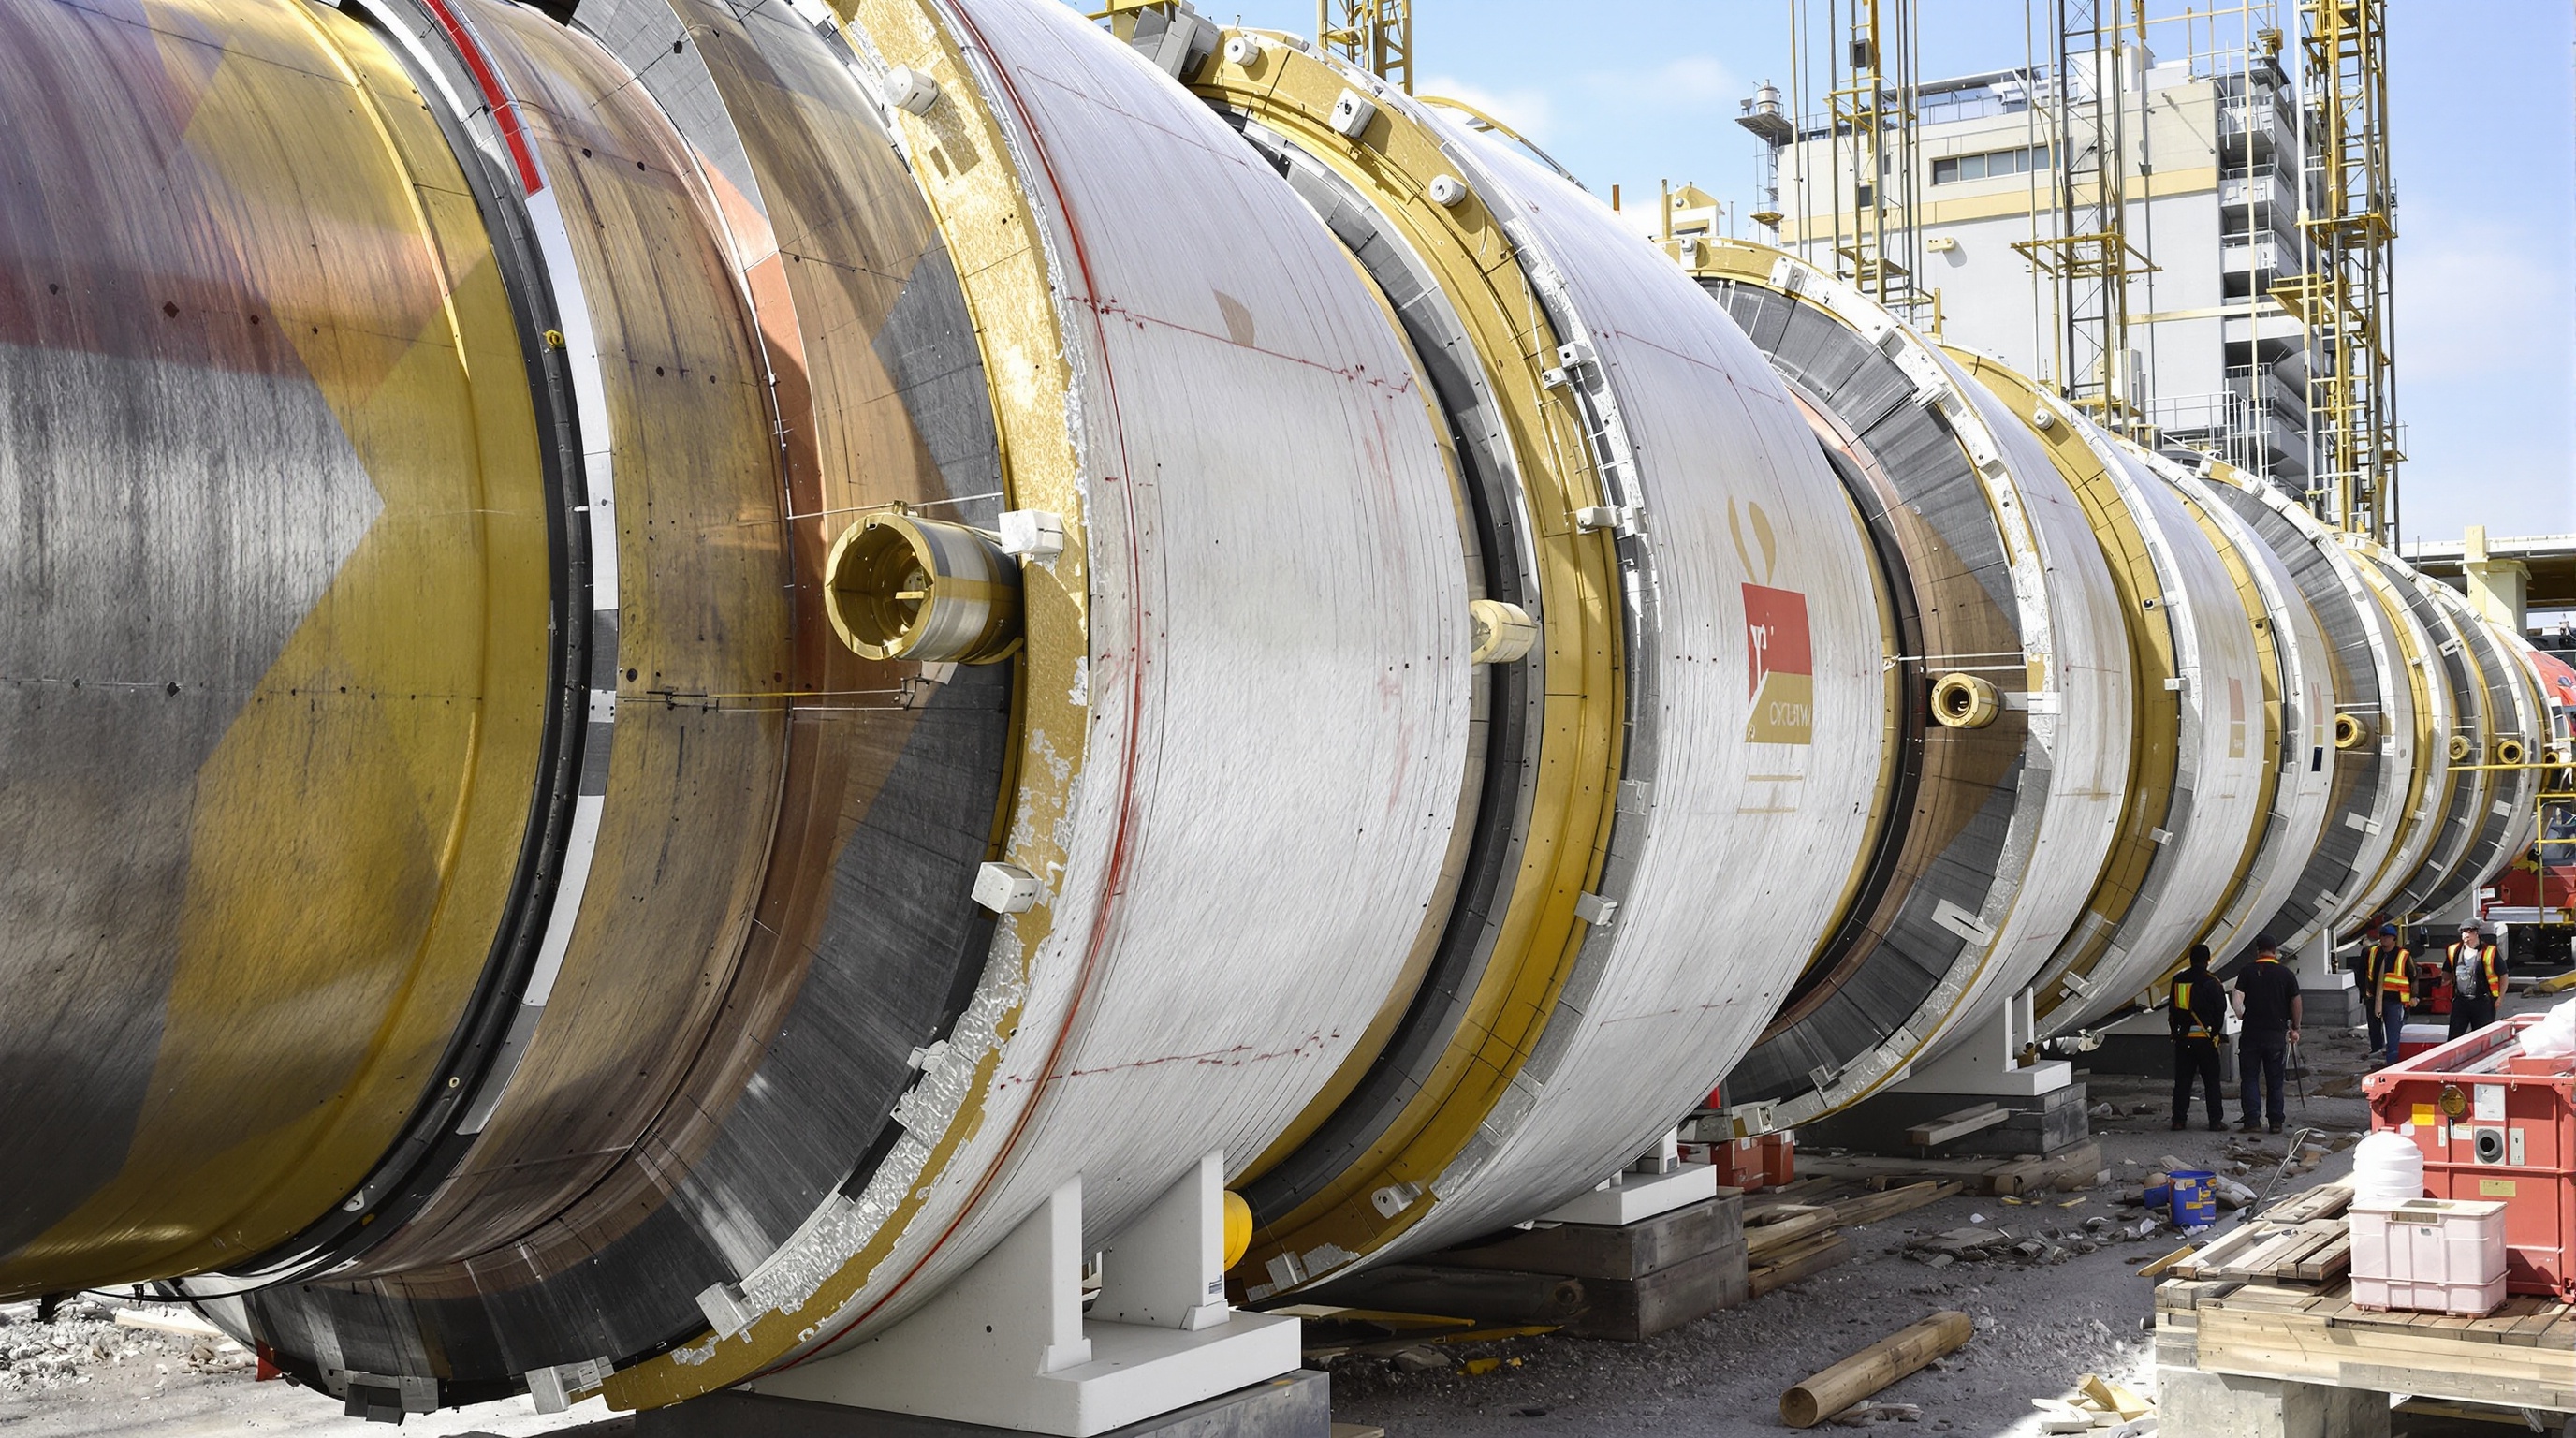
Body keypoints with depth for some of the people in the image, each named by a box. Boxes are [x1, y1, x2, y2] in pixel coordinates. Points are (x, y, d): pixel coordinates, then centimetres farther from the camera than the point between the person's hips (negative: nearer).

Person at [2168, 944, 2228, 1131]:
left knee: (2182, 1080, 8)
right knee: (2211, 1081, 2)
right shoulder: (2211, 982, -9)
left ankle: (2179, 1119, 7)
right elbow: (2220, 1010, -6)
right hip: (2205, 1037, -4)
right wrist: (2215, 1031, 8)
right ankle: (2216, 1120, 2)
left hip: (2183, 1037, 4)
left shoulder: (2178, 980, 5)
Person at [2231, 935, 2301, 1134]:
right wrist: (2295, 1028, 13)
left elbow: (2237, 1001, -8)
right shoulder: (2286, 974, 0)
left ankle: (2252, 1120, -5)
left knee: (2249, 1078, 4)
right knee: (2275, 1081, 8)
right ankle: (2276, 1122, 9)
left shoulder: (2247, 972, -2)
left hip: (2252, 1033, -1)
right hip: (2277, 1033, 1)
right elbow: (2295, 1003, 3)